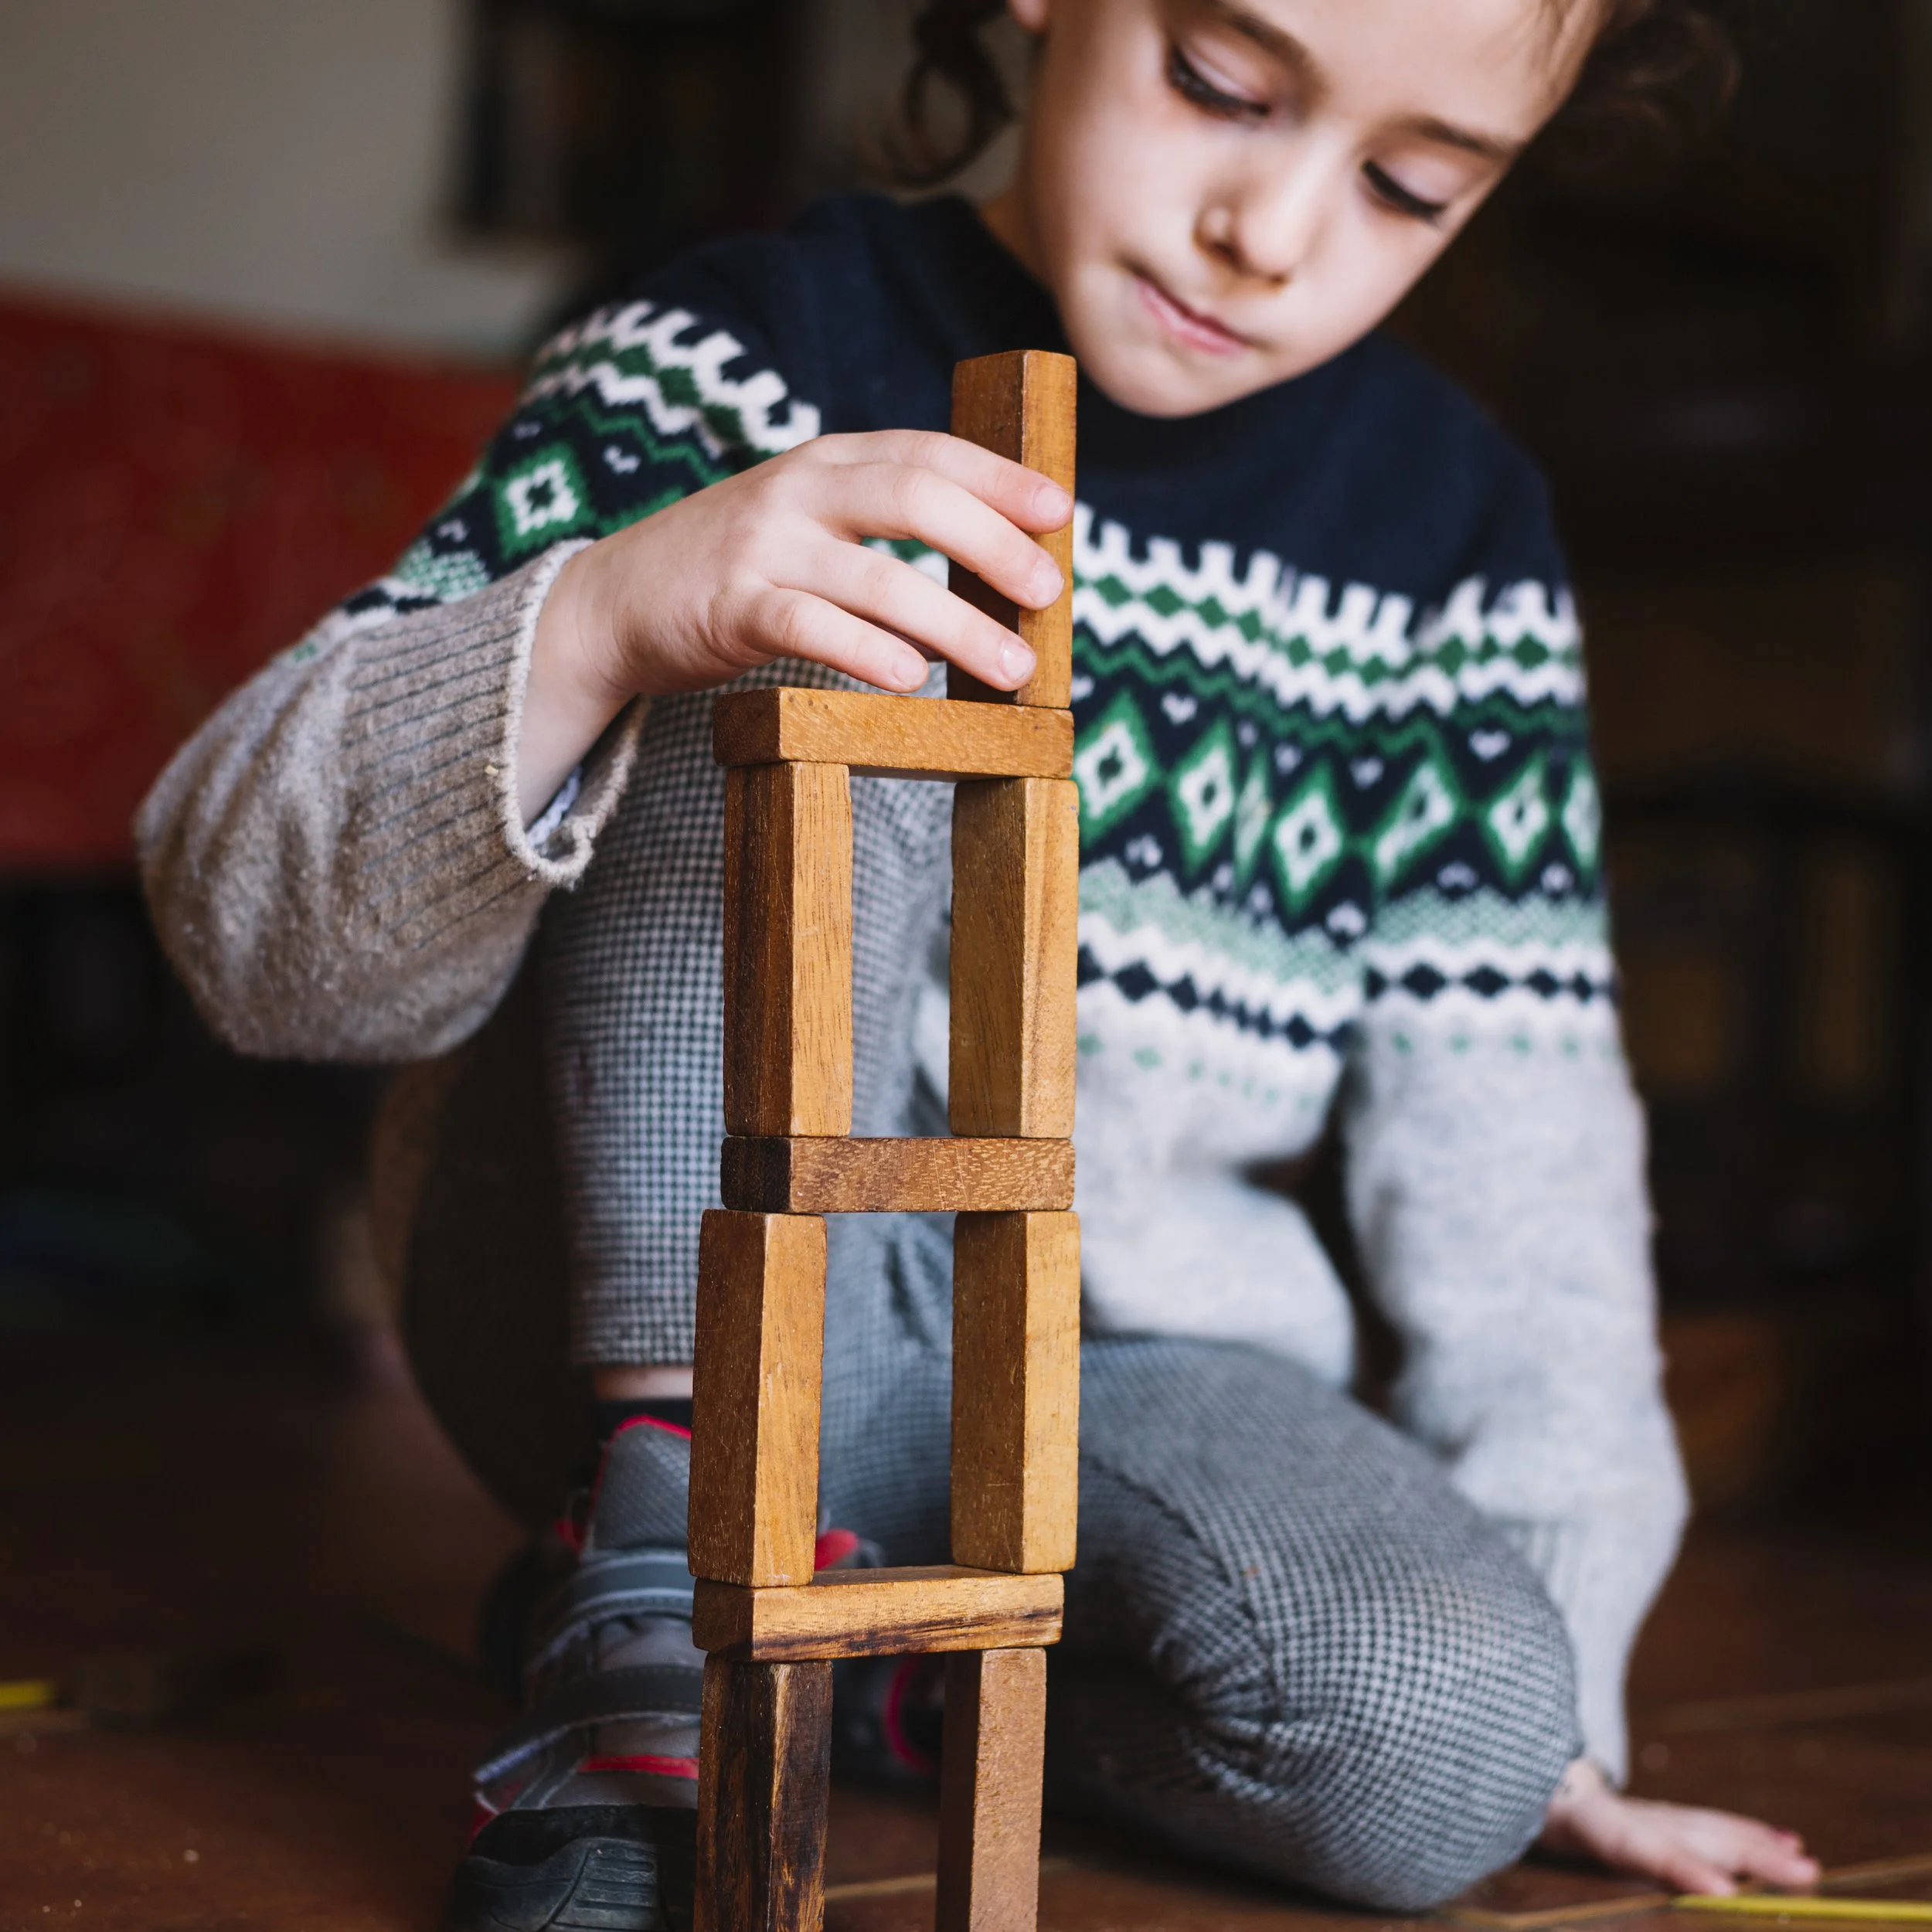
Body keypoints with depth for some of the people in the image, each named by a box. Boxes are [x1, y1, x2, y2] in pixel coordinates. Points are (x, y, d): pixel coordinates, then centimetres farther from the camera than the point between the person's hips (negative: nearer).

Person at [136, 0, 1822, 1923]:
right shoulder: (741, 360, -7)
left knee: (1446, 1735, -28)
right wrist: (602, 624, -35)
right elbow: (249, 926, -15)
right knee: (804, 640, -24)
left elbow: (1510, 1138, 7)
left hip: (1112, 1357, 3)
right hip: (651, 1311, -3)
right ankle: (674, 1571, -25)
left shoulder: (1451, 537, 4)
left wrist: (1551, 1716, 3)